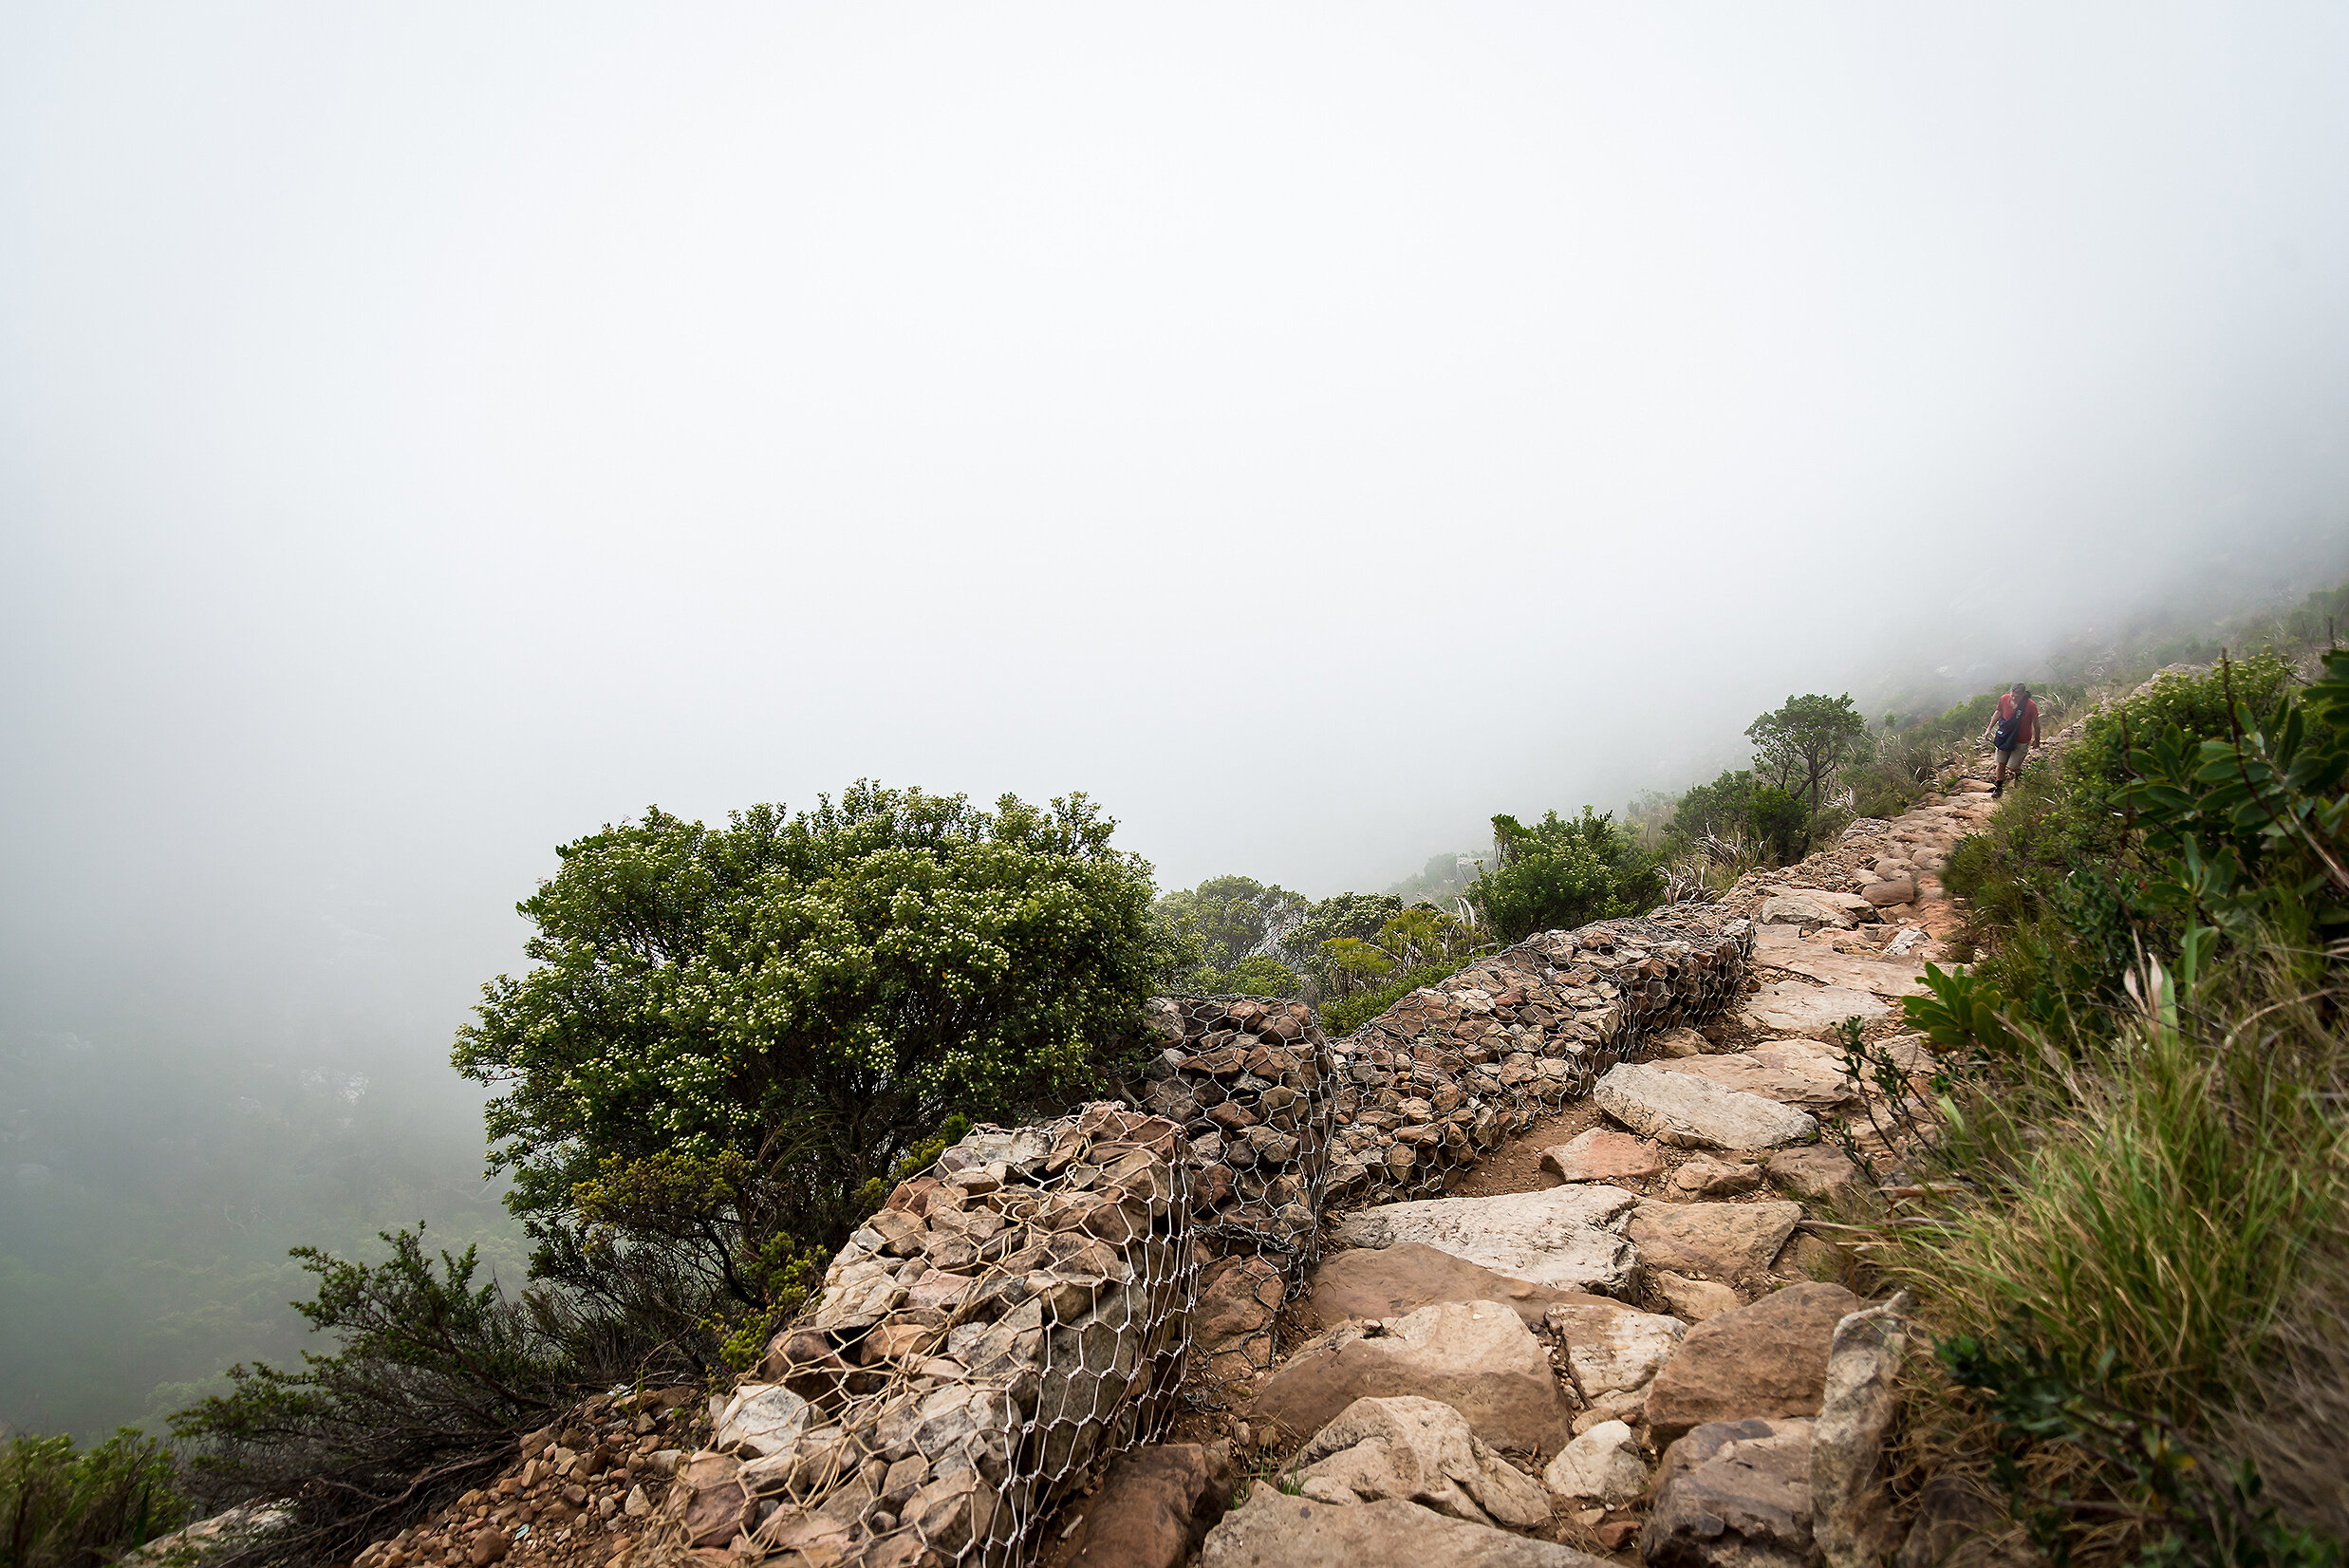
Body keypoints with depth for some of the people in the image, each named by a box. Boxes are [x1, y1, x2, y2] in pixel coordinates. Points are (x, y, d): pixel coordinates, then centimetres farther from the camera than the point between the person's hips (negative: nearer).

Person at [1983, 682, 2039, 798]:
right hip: (2005, 737, 3)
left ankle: (2019, 773, 34)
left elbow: (2035, 723, -7)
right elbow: (1998, 713, 8)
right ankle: (1999, 787, 25)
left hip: (2021, 741, -3)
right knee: (2001, 763, 8)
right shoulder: (2004, 699, -12)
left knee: (2012, 766, -2)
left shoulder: (2031, 706, -21)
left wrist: (2036, 740, 4)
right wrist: (1989, 728, 11)